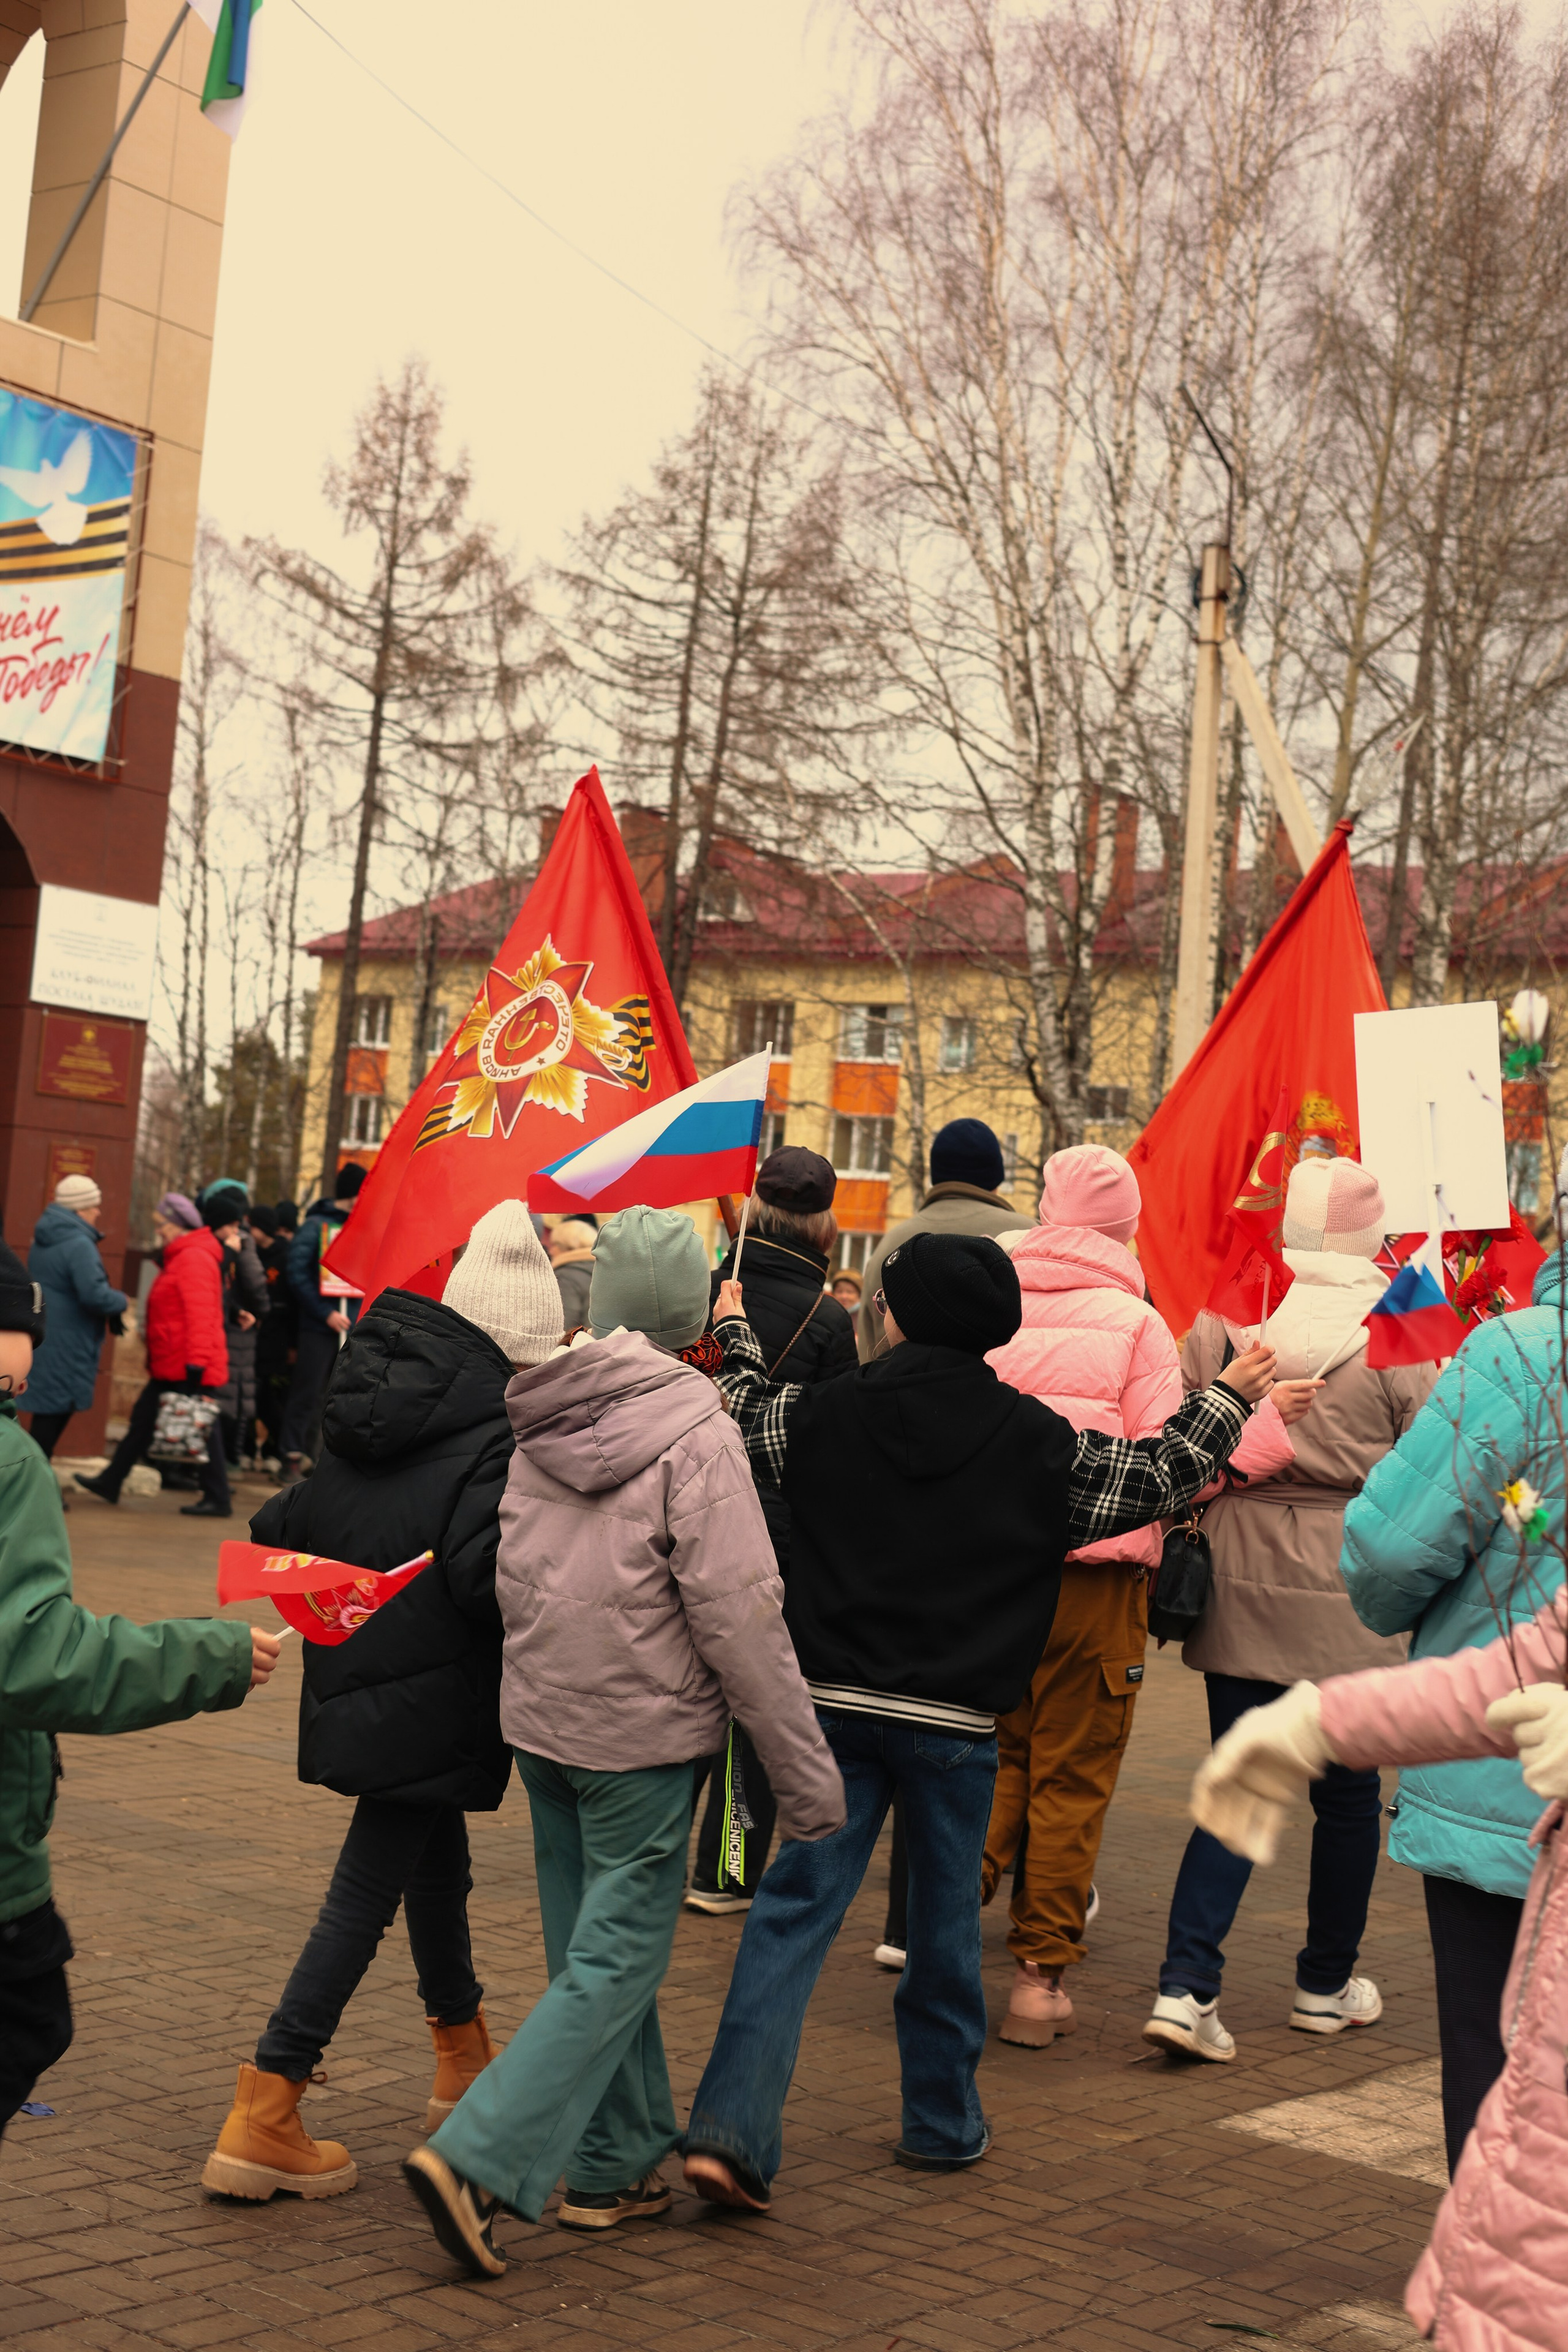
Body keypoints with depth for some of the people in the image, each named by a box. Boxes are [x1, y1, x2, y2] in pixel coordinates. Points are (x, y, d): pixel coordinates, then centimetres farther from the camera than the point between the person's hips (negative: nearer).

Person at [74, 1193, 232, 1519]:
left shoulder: (194, 1260, -15)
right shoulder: (178, 1258, 17)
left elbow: (199, 1315, -23)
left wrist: (195, 1363, -27)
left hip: (188, 1368, -11)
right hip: (171, 1367, 11)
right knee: (143, 1420, 15)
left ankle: (218, 1500, 3)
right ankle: (109, 1483, 23)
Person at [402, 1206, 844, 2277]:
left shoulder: (538, 1416, 1)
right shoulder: (696, 1434, -17)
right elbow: (740, 1615, -17)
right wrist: (806, 1768, -11)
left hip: (540, 1717, 7)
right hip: (644, 1733, -7)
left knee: (596, 1949, 17)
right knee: (617, 1960, 2)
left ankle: (619, 2161, 28)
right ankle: (479, 2159, -6)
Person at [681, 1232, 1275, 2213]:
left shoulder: (828, 1413, -2)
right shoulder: (1038, 1440, -5)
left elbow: (753, 1419, 19)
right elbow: (1150, 1479, 6)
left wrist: (739, 1337, 39)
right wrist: (1226, 1401, 22)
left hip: (835, 1704, 1)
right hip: (955, 1721, -1)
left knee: (795, 1910, 3)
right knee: (946, 1921, 14)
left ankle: (732, 2127, -7)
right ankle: (944, 2123, 28)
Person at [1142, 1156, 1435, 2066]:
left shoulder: (1223, 1317, -2)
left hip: (1240, 1573, 2)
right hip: (1348, 1582, -2)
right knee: (1348, 1789, 14)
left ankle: (1188, 1986, -3)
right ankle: (1328, 1986, 28)